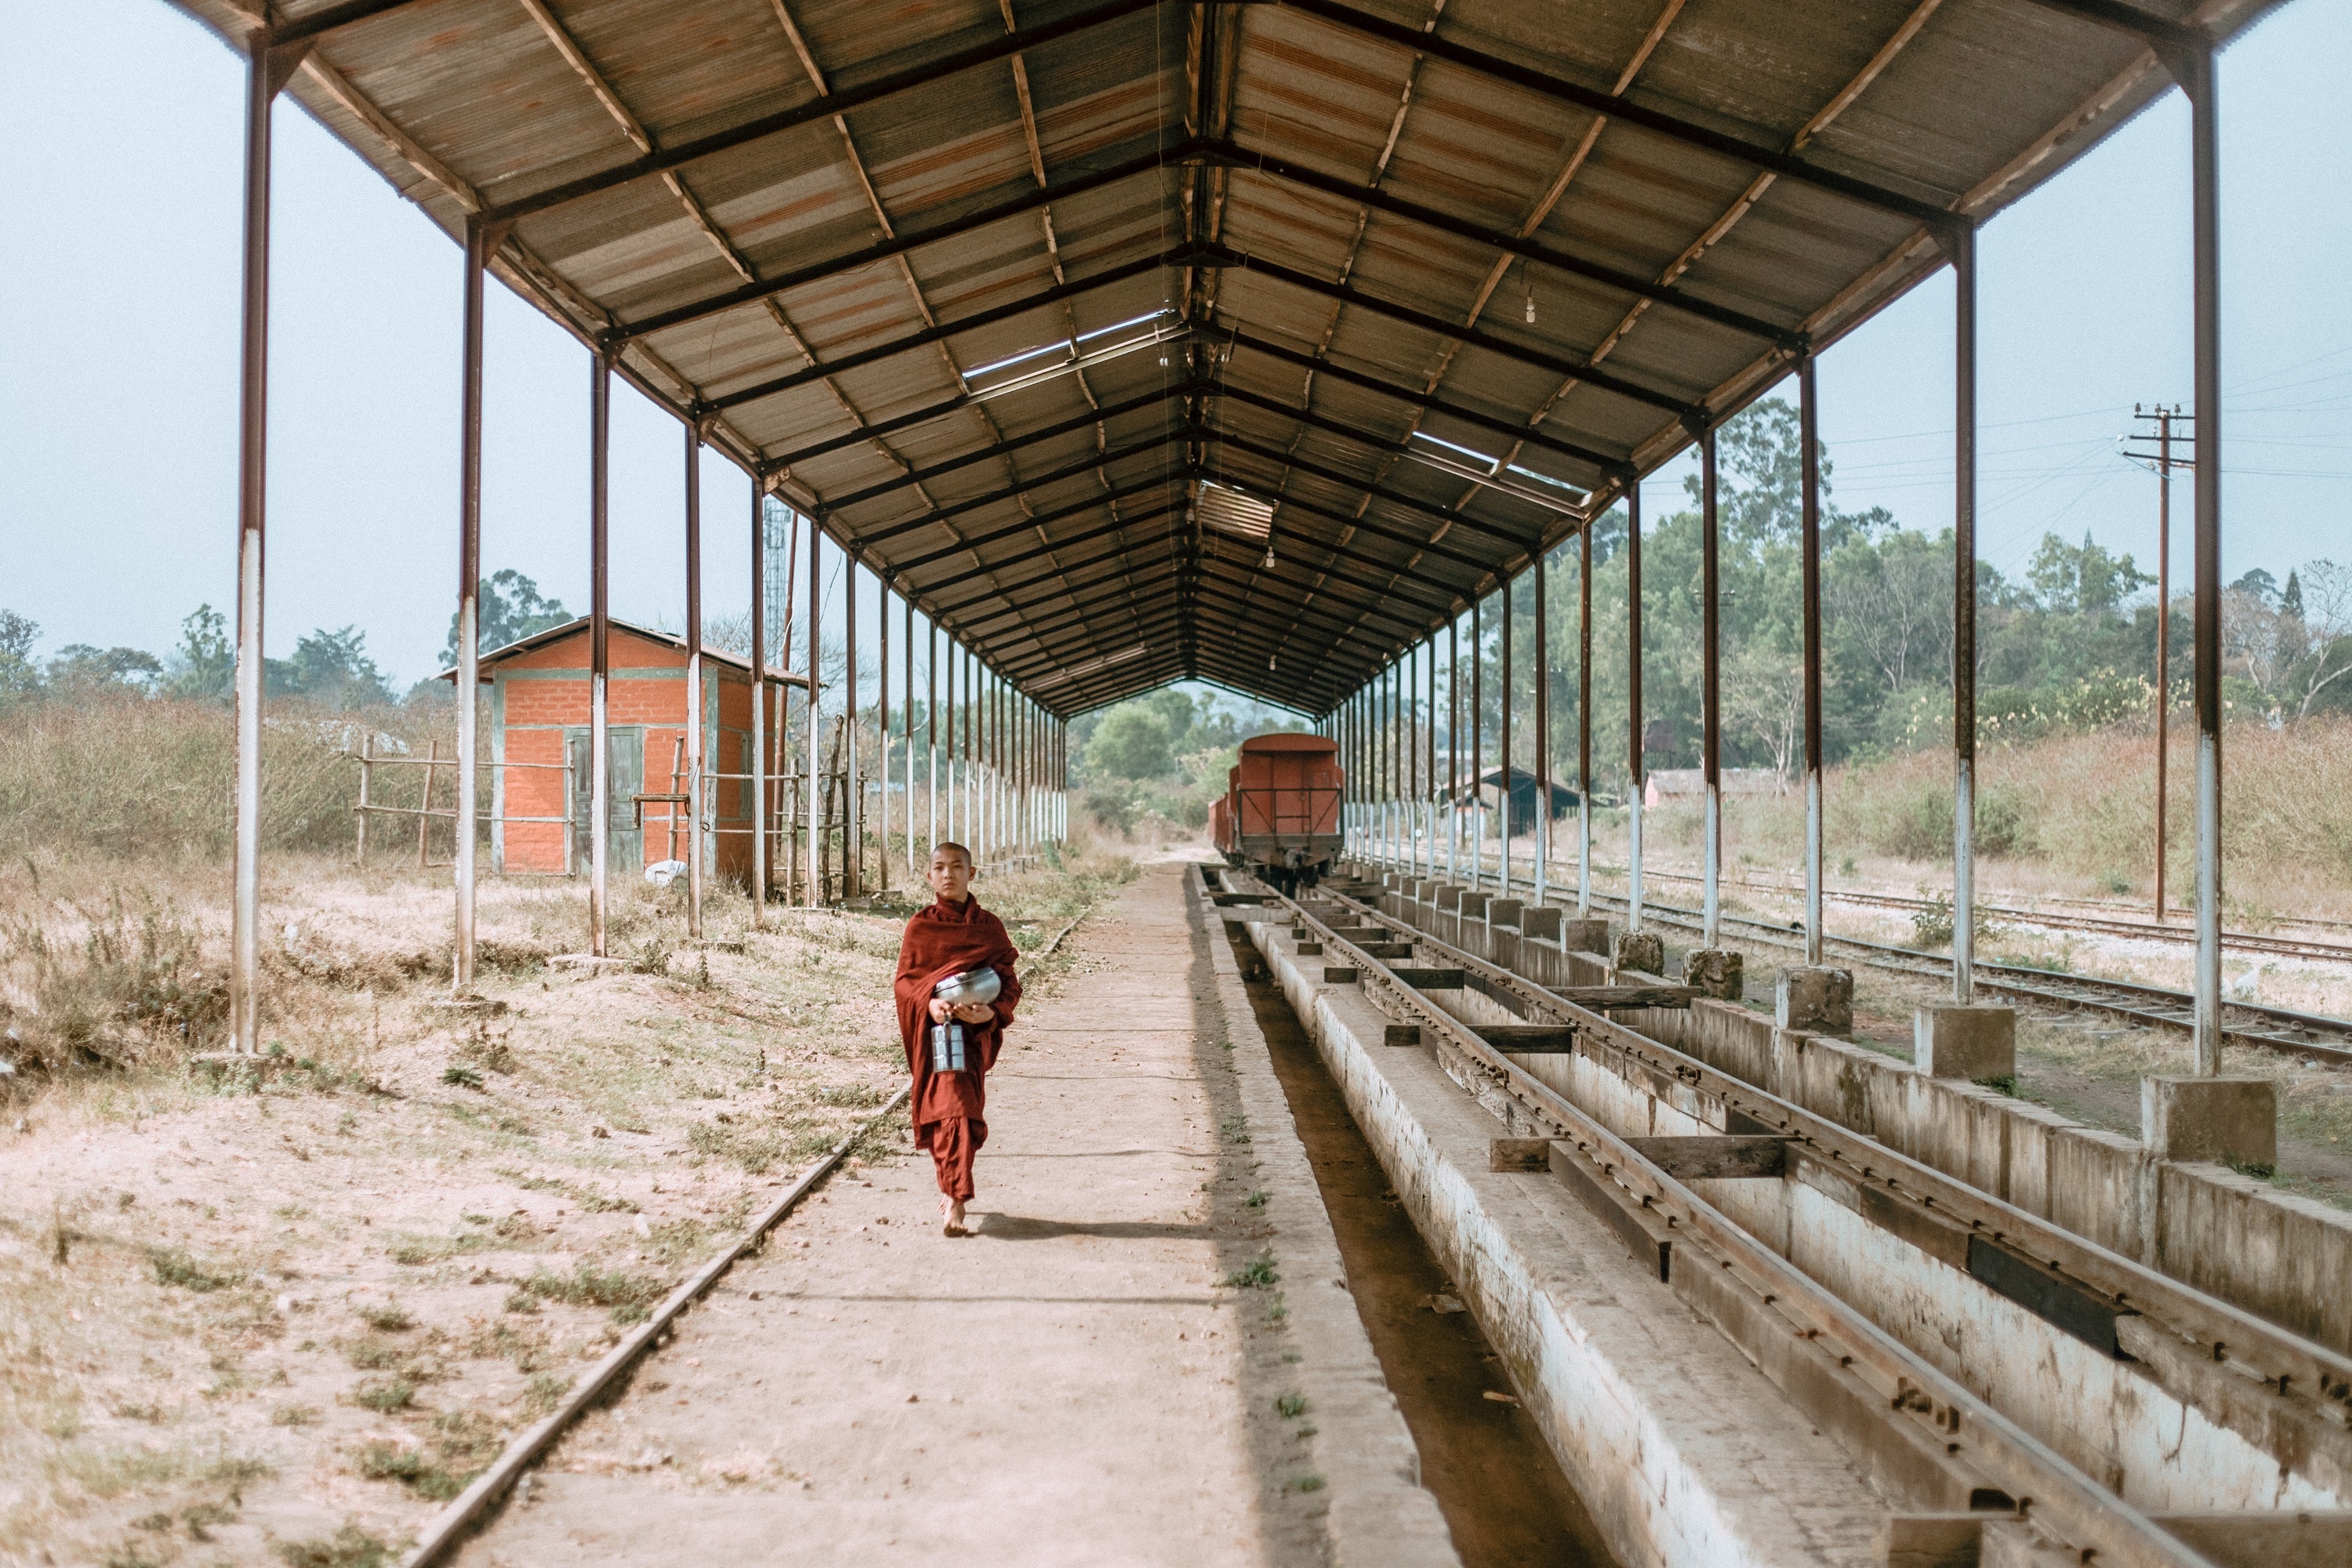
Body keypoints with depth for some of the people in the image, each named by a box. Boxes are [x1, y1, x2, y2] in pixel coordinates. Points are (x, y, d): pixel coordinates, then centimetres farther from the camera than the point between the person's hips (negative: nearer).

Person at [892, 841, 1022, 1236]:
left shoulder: (989, 927, 6)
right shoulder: (920, 927, 5)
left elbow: (1010, 983, 4)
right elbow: (903, 980, 4)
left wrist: (991, 1012, -16)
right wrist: (929, 1003, -17)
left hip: (975, 1031, 0)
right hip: (933, 1030, 0)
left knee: (959, 1109, -8)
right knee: (951, 1109, -10)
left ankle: (952, 1198, -3)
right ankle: (955, 1197, 0)